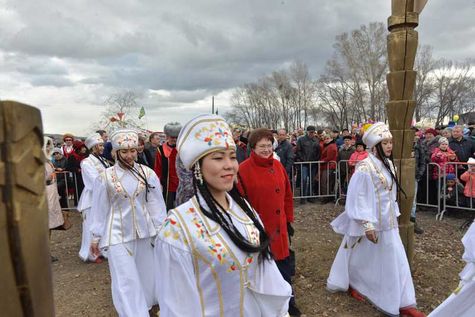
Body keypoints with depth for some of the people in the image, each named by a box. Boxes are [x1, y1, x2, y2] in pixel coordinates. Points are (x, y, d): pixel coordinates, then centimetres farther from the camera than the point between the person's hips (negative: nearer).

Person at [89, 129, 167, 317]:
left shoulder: (147, 173, -5)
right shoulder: (105, 177, -8)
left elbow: (156, 203, 0)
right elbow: (99, 208, 0)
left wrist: (160, 230, 3)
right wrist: (96, 237, 5)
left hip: (144, 231, 2)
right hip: (118, 234, -2)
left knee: (146, 273, 17)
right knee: (126, 280, 0)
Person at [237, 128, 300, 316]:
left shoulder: (278, 166, 4)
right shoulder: (243, 170, -13)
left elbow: (287, 195, 11)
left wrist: (289, 221, 12)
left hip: (279, 228, 5)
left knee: (284, 265, 16)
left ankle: (288, 301, 38)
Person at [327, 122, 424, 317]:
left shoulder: (388, 164, 4)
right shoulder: (365, 168, -21)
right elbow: (358, 198, -20)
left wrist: (394, 214, 15)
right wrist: (367, 225, -22)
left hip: (387, 221, 8)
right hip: (371, 221, -8)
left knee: (395, 259, 12)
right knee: (362, 257, 11)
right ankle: (350, 284, 35)